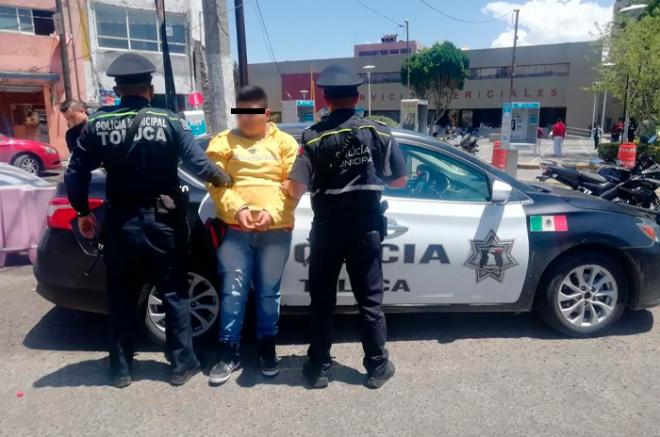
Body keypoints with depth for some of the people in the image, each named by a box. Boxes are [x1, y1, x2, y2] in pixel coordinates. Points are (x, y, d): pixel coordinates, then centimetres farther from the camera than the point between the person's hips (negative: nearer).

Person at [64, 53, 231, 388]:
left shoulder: (97, 124, -1)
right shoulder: (169, 122, -7)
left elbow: (75, 175, 0)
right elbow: (200, 166, -12)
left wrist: (83, 213, 13)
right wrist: (224, 179, 8)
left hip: (120, 223, 2)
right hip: (163, 221, -1)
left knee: (121, 298, 15)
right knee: (174, 294, 10)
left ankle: (120, 369, 26)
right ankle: (182, 364, 18)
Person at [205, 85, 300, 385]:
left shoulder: (284, 142, 10)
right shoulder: (223, 142, 12)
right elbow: (216, 183, 1)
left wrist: (271, 213, -14)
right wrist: (237, 209, -15)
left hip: (276, 229, 0)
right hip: (235, 229, 1)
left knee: (268, 291, 6)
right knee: (233, 290, 0)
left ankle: (267, 349, 24)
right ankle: (229, 353, 13)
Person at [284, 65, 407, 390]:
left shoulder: (313, 137, -8)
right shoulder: (379, 133, -2)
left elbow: (297, 189, -15)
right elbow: (400, 181, 4)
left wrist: (285, 185, 7)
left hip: (327, 228, -1)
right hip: (366, 228, 2)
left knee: (321, 300, 11)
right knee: (369, 299, 12)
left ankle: (318, 368, 20)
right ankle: (377, 366, 22)